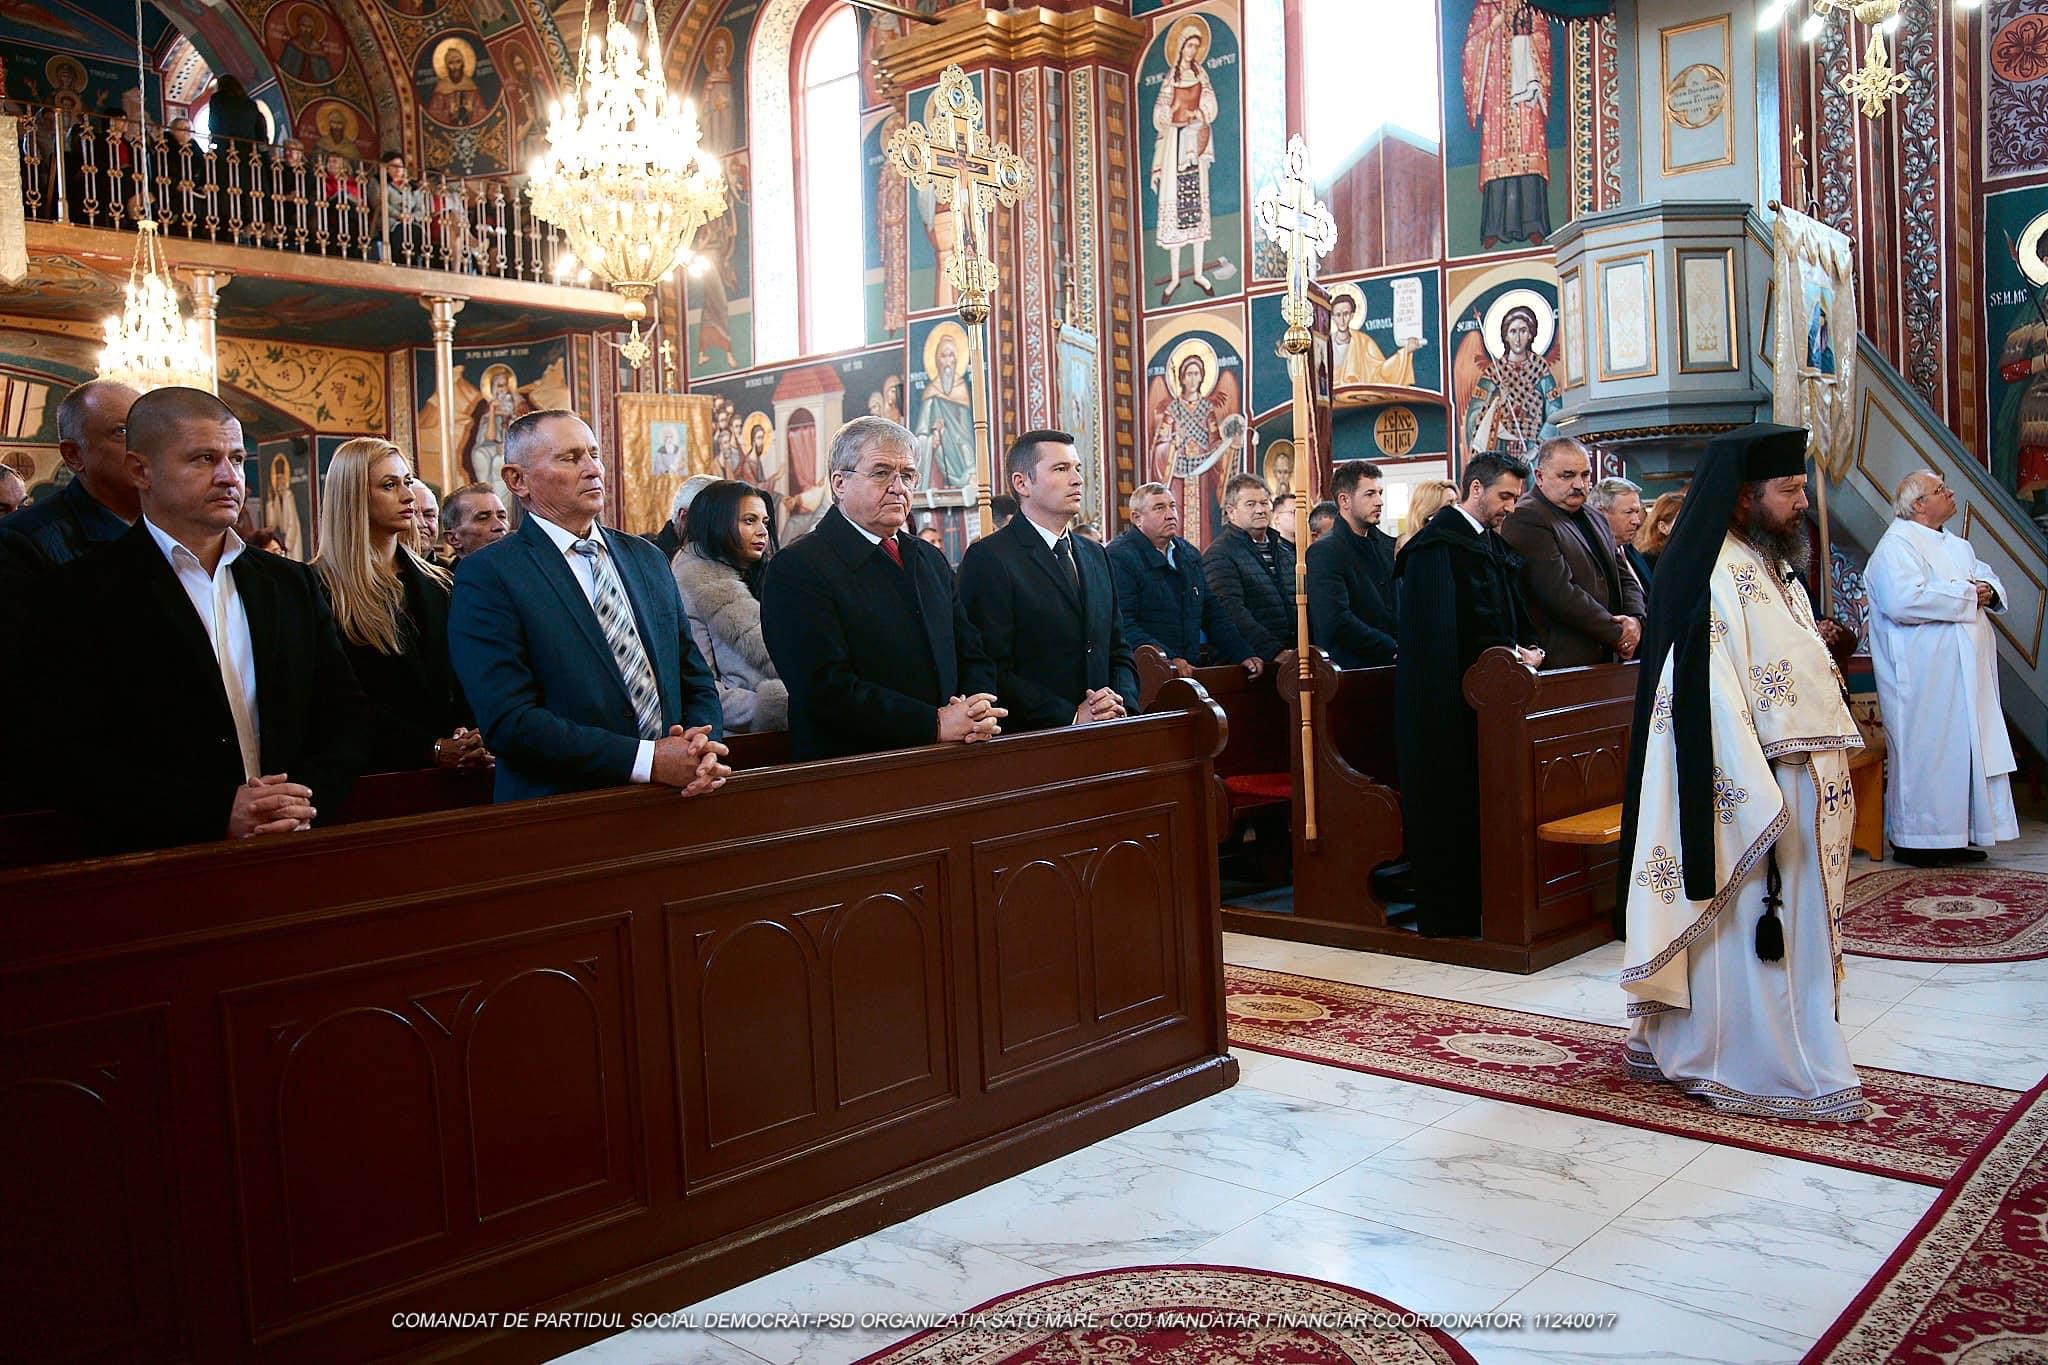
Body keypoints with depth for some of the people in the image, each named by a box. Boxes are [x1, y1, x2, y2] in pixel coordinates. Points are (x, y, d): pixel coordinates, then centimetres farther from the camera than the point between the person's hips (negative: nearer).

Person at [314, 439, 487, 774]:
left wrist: (470, 744, -12)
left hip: (449, 767, 5)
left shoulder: (437, 585, 12)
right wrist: (431, 749, -18)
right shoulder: (321, 590, -5)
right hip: (375, 771, -4)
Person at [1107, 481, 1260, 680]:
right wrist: (1167, 660, -24)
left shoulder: (1190, 554, 20)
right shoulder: (1119, 557, -6)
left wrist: (1244, 655, 10)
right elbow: (1123, 625, -16)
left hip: (1192, 669, 6)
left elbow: (1212, 613, 23)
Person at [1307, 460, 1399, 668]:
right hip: (1350, 668, -6)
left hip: (1389, 667, 6)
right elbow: (1337, 621, -17)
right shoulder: (1324, 552, -6)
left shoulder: (1388, 546, 16)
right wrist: (1393, 649, -13)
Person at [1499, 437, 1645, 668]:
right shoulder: (1525, 519, -10)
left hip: (1608, 660, 8)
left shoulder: (1596, 521, 20)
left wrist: (1634, 619, 0)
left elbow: (1625, 578, 22)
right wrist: (1616, 633, -11)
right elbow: (1559, 593, -17)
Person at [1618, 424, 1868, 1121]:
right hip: (1754, 787, -10)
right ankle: (1761, 1067, 10)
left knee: (1791, 928, 15)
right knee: (1753, 930, -1)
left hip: (1803, 788, 10)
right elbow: (1712, 696, -23)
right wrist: (1761, 802, -25)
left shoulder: (1772, 567, 14)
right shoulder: (1715, 576, -17)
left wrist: (1829, 783, 16)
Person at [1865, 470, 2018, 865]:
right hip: (1925, 677, -9)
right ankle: (1914, 841, 2)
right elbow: (1903, 600, -25)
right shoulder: (1896, 545, -11)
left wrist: (1988, 591, -2)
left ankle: (1953, 837, 17)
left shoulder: (1957, 546, 20)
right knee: (1926, 751, -6)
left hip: (1965, 672, 9)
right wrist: (1966, 594, -16)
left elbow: (1988, 578, 23)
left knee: (1964, 750, 10)